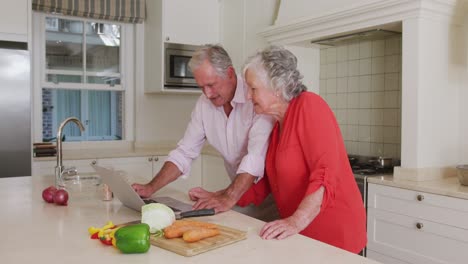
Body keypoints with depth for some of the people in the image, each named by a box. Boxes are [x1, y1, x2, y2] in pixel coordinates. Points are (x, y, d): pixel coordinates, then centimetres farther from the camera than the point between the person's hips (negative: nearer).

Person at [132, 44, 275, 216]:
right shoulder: (204, 104, 2)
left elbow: (257, 155, -28)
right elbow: (184, 152, 5)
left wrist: (229, 198, -35)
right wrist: (151, 188, -4)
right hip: (239, 190, 6)